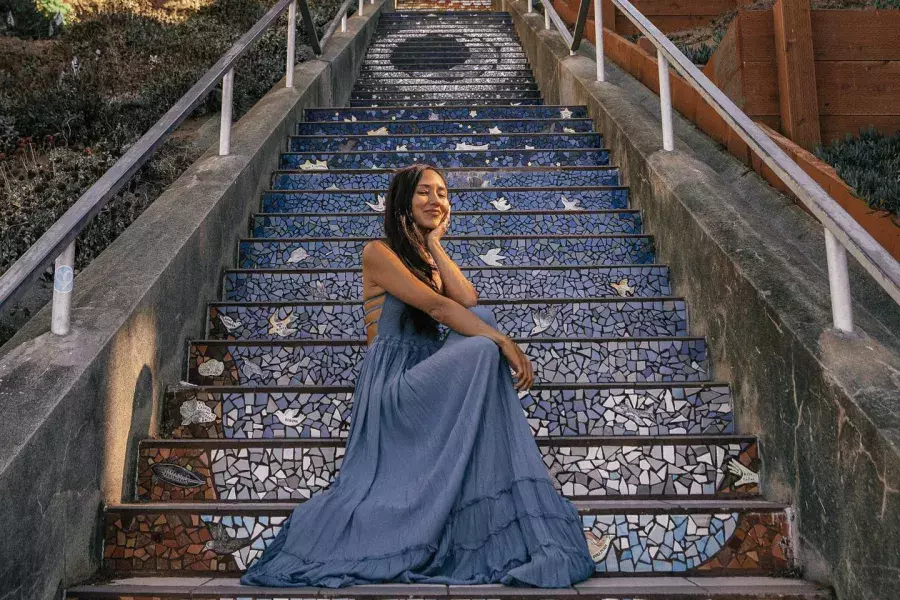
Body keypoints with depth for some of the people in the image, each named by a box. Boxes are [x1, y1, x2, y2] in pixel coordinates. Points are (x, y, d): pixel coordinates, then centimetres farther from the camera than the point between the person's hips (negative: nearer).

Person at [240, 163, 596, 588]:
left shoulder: (430, 259, 19)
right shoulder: (379, 252, -3)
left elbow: (469, 302, -2)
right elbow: (436, 306, -17)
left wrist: (434, 244, 3)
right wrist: (504, 342, -23)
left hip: (425, 384, 7)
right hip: (392, 385, -7)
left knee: (481, 321, -17)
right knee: (482, 352, -29)